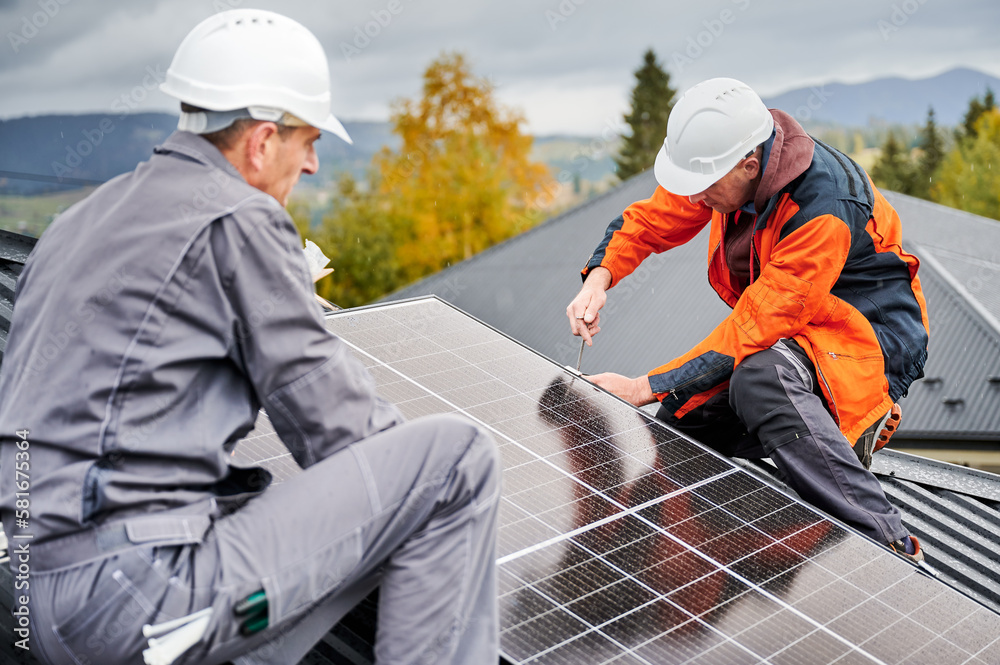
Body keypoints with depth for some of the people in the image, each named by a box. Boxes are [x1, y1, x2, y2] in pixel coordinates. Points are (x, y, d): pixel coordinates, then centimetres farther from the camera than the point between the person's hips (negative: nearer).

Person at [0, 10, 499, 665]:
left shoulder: (88, 218, 18)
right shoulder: (239, 221, -10)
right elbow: (329, 415, -9)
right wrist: (419, 463, 12)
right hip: (143, 594, -9)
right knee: (457, 456, -8)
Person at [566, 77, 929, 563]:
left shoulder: (824, 208, -32)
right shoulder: (725, 159, -10)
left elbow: (754, 327, -31)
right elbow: (649, 220, 3)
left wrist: (647, 388, -28)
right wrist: (600, 276, -18)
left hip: (867, 335, -8)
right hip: (785, 331, 8)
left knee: (761, 380, -39)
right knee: (677, 422, -7)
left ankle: (891, 546, -30)